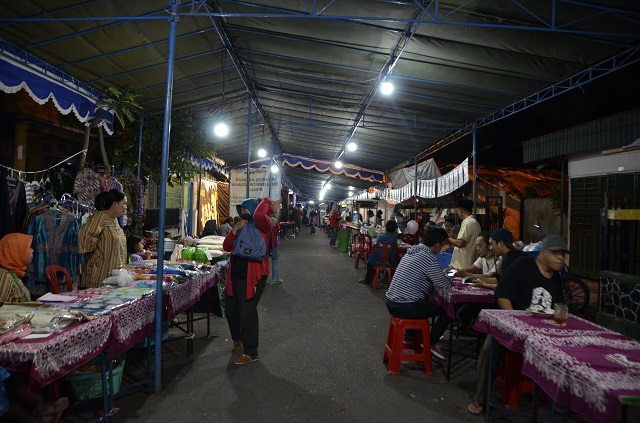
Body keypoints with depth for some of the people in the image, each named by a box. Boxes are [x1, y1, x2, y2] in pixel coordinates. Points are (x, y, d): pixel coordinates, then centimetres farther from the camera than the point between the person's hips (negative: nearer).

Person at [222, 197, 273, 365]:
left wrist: (265, 202, -14)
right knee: (231, 309, 20)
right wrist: (235, 229, -6)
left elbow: (259, 215, -33)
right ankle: (238, 339, 44)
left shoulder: (263, 225, -8)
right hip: (234, 275, 8)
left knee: (247, 313, -5)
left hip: (252, 276, -8)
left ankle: (251, 353, 9)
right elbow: (226, 247, 7)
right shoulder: (241, 226, 15)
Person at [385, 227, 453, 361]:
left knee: (427, 300, 34)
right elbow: (444, 285, -9)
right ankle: (431, 342, 16)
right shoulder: (429, 258, -16)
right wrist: (448, 278, 13)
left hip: (391, 303, 9)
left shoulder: (411, 252, 11)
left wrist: (442, 274, 20)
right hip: (406, 308, -9)